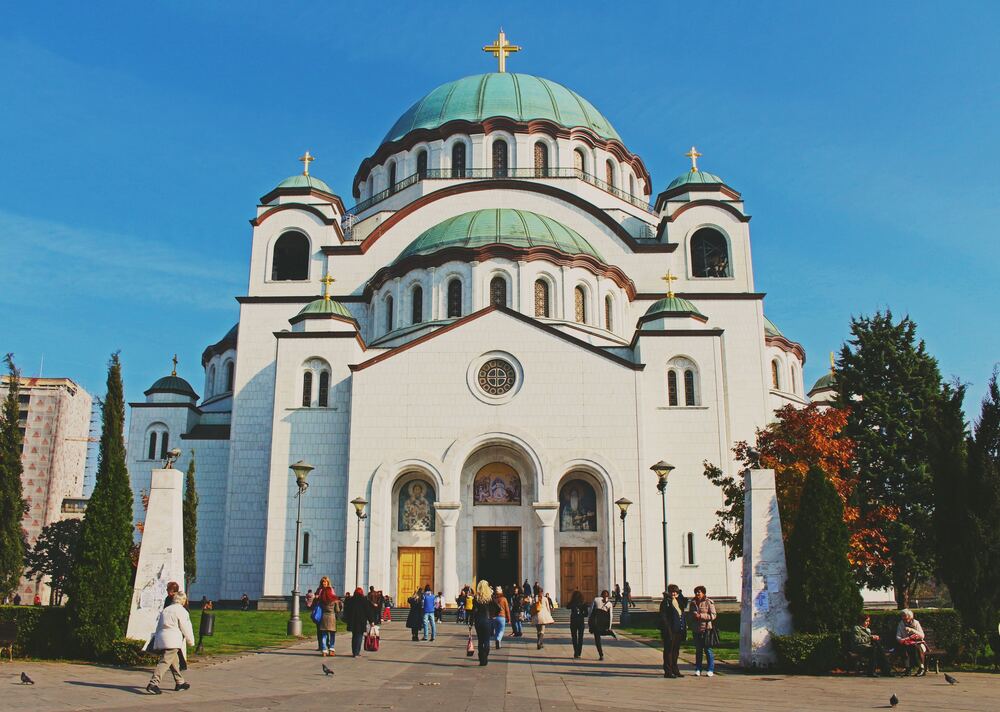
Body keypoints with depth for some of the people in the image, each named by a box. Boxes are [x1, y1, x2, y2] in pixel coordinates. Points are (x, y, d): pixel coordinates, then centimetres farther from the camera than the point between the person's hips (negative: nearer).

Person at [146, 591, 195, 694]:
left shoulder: (165, 610, 19)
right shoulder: (181, 611, -5)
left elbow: (159, 626, 21)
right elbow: (186, 628, -4)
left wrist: (157, 639, 25)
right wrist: (191, 641, 7)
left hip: (161, 639, 9)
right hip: (172, 641, -8)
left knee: (174, 661, 18)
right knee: (165, 662, -12)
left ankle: (179, 683, 27)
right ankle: (153, 684, -22)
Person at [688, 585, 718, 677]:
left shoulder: (709, 602, -5)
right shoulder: (693, 603, 12)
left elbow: (713, 615, -10)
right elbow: (690, 615, 22)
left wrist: (701, 616, -17)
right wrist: (694, 616, -2)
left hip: (706, 629, -5)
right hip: (696, 629, 5)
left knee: (708, 649, -2)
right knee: (698, 650, 9)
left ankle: (711, 670, 7)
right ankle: (698, 669, 16)